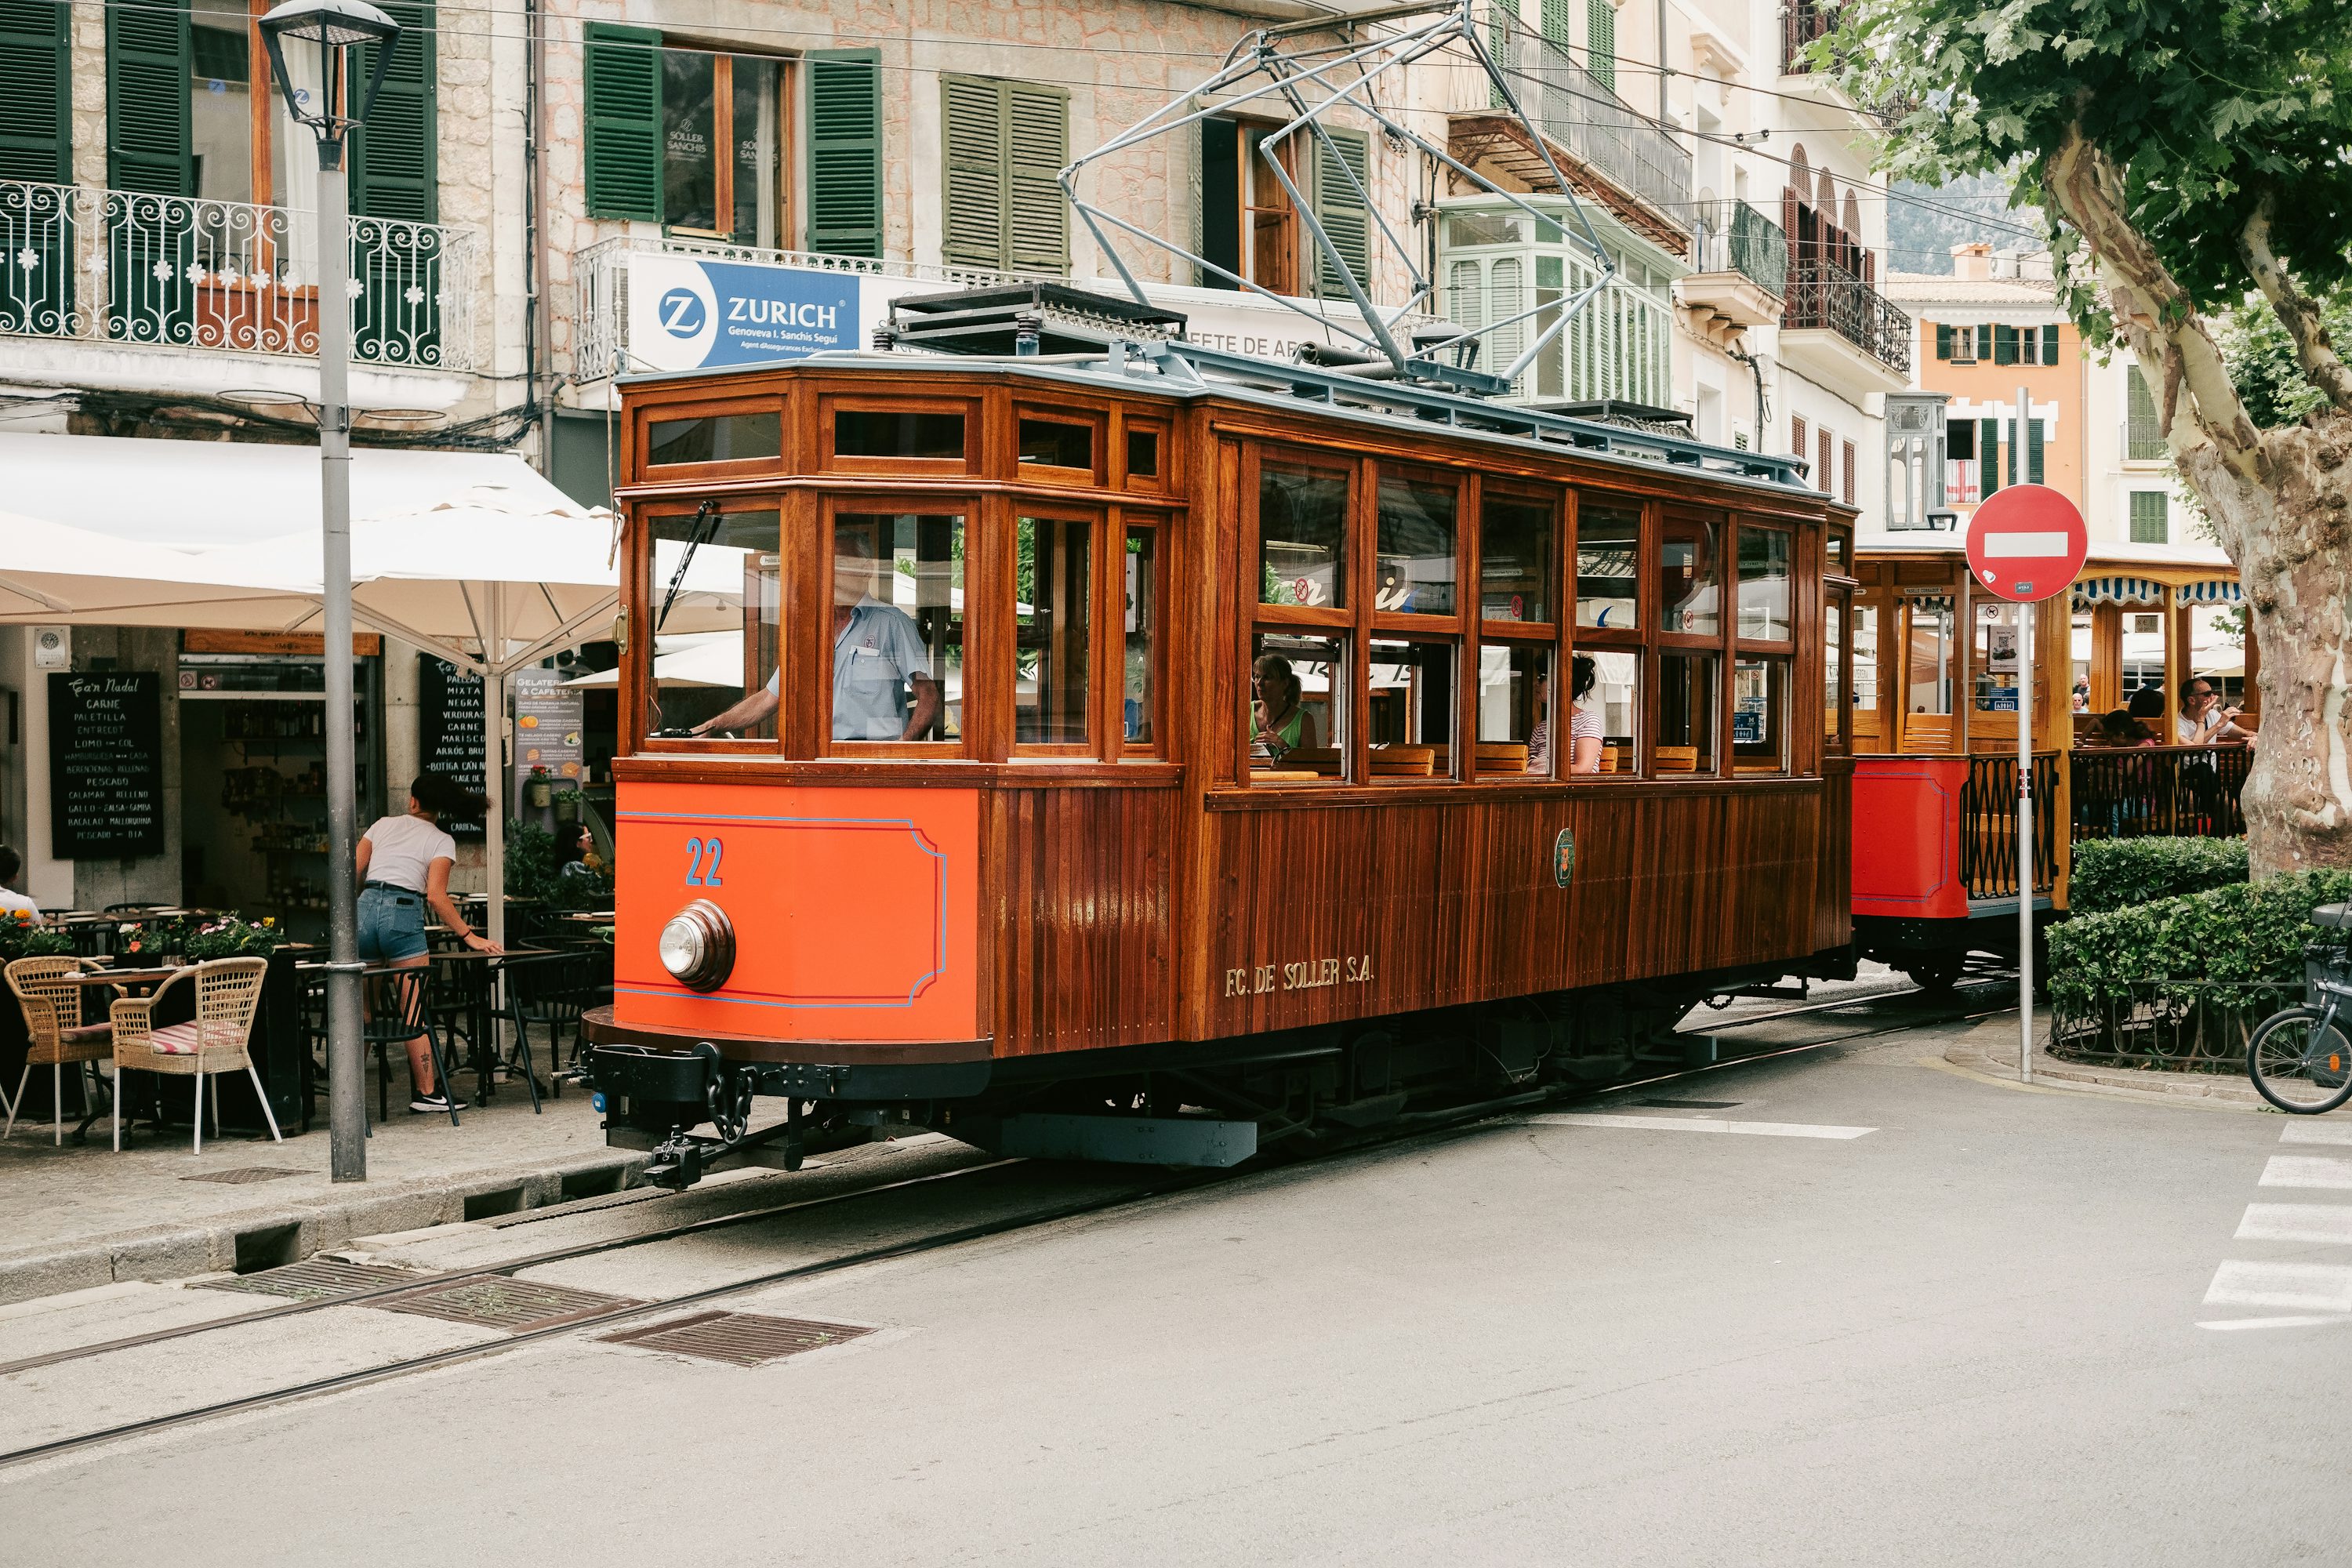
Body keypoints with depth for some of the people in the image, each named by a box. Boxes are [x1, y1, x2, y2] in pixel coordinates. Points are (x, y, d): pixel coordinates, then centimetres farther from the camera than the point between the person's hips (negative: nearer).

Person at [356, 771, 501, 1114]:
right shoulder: (441, 841, 8)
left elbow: (352, 875, 15)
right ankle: (426, 1092, 1)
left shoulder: (384, 825, 20)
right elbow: (436, 897, -5)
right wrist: (469, 936, -2)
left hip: (364, 909, 4)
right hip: (403, 913, -4)